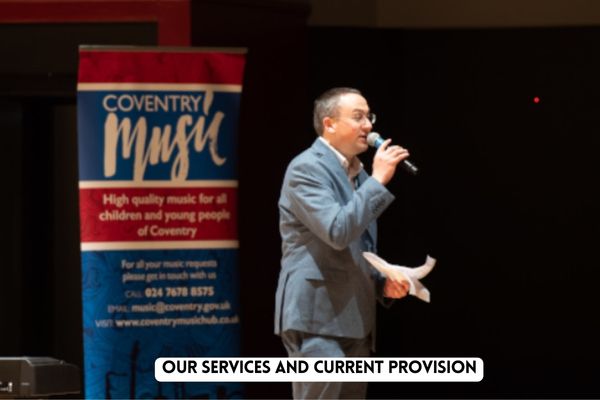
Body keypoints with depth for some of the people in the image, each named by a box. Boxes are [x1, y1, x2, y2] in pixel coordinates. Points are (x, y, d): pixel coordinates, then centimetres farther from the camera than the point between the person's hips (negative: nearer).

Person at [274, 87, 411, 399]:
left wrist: (383, 283, 7)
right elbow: (337, 232, -23)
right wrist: (378, 180, -17)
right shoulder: (306, 168, -10)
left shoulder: (358, 174, 17)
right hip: (316, 317, -9)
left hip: (353, 320, 9)